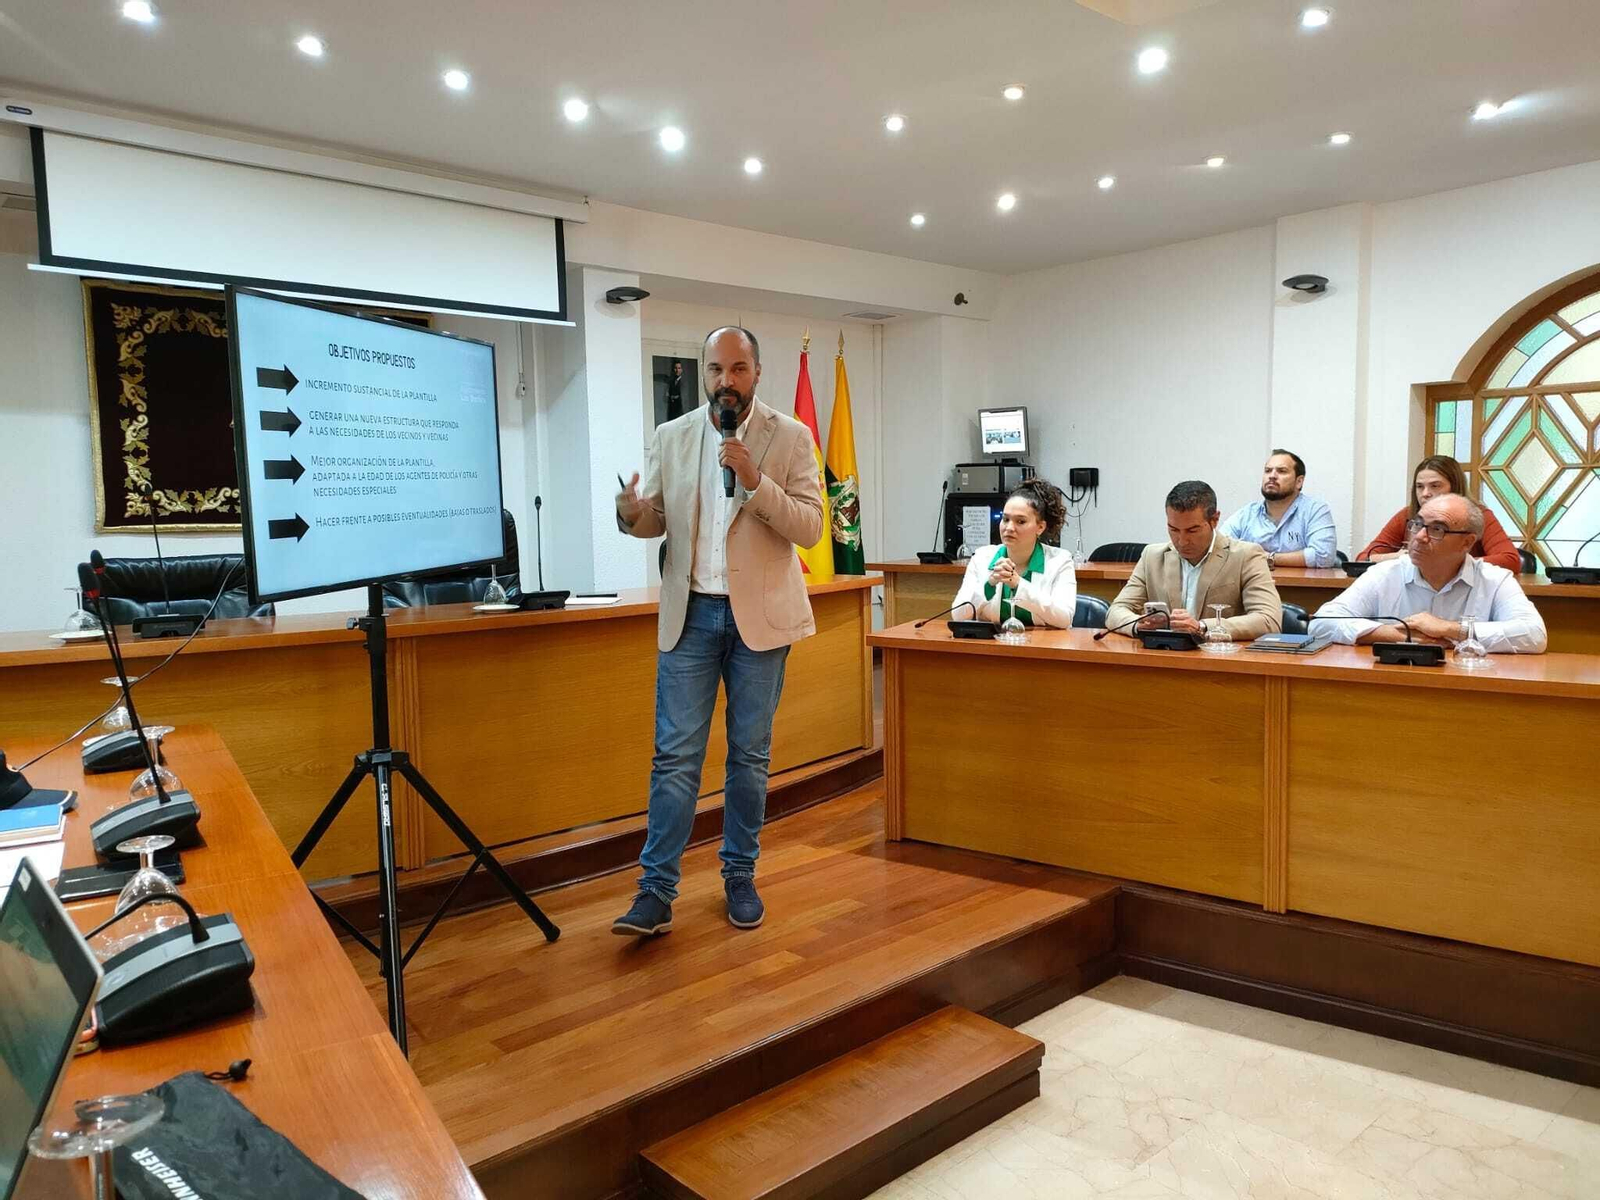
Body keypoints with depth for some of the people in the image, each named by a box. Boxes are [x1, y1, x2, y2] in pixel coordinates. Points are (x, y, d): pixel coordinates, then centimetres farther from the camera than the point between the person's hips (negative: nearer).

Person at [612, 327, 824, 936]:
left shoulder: (790, 437, -2)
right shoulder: (670, 437, 5)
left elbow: (809, 526, -8)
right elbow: (657, 521, 10)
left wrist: (756, 481, -22)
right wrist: (632, 515, -14)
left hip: (758, 613, -1)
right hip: (690, 613, 1)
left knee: (750, 754, 9)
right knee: (674, 755, 0)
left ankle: (740, 877, 24)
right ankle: (656, 892, 6)